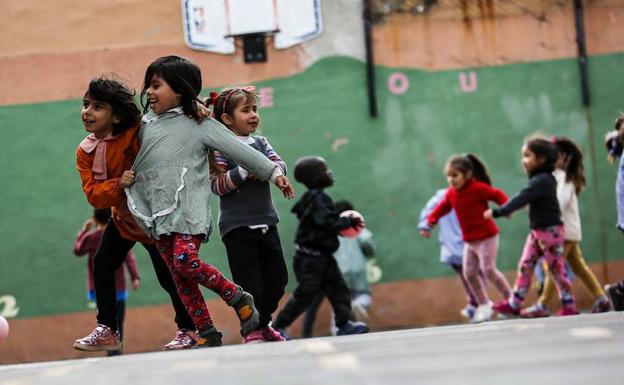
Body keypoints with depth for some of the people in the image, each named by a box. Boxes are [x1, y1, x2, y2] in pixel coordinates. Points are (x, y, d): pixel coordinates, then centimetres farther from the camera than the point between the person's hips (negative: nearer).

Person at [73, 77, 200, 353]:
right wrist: (118, 185, -37)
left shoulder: (139, 132, -26)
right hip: (123, 218, 6)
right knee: (102, 266, 5)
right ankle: (107, 331, 18)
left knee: (168, 276, -2)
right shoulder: (86, 151, -9)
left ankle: (187, 330, 19)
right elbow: (93, 193, -19)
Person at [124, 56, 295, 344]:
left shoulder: (199, 125, 1)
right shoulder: (147, 124, 15)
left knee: (186, 262, -23)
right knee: (179, 277, 3)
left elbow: (238, 150, -1)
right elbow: (139, 167, 23)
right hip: (158, 214, 5)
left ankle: (239, 299, -1)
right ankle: (208, 334, 11)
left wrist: (274, 173, -4)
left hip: (189, 209, -5)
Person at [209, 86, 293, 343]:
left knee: (277, 278, 14)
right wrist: (244, 171, -24)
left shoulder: (261, 143, 13)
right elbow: (217, 185, -15)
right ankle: (251, 331, 9)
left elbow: (281, 166, 1)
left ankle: (262, 323, 32)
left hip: (266, 222, 7)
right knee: (249, 283, -4)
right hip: (237, 226, -7)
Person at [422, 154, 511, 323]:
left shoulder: (479, 188, -17)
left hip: (486, 237, -7)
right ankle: (484, 304, 19)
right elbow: (442, 208, 9)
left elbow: (498, 195, -12)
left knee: (488, 269, -11)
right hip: (469, 240, 7)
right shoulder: (451, 193, 1)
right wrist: (430, 222, -3)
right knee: (469, 272, 5)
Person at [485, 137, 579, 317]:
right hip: (537, 232, 9)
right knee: (525, 266, 7)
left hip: (550, 231, -9)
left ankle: (570, 307, 10)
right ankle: (513, 304, 9)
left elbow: (522, 199, -27)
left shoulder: (542, 180, -20)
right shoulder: (541, 179, 10)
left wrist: (497, 212, -28)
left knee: (557, 269, 0)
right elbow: (525, 199, 13)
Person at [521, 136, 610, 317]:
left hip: (565, 229, -10)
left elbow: (561, 201, -23)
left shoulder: (563, 177, -12)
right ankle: (601, 300, 9)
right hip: (569, 230, 10)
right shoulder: (560, 175, 17)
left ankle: (543, 305, -6)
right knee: (579, 266, 10)